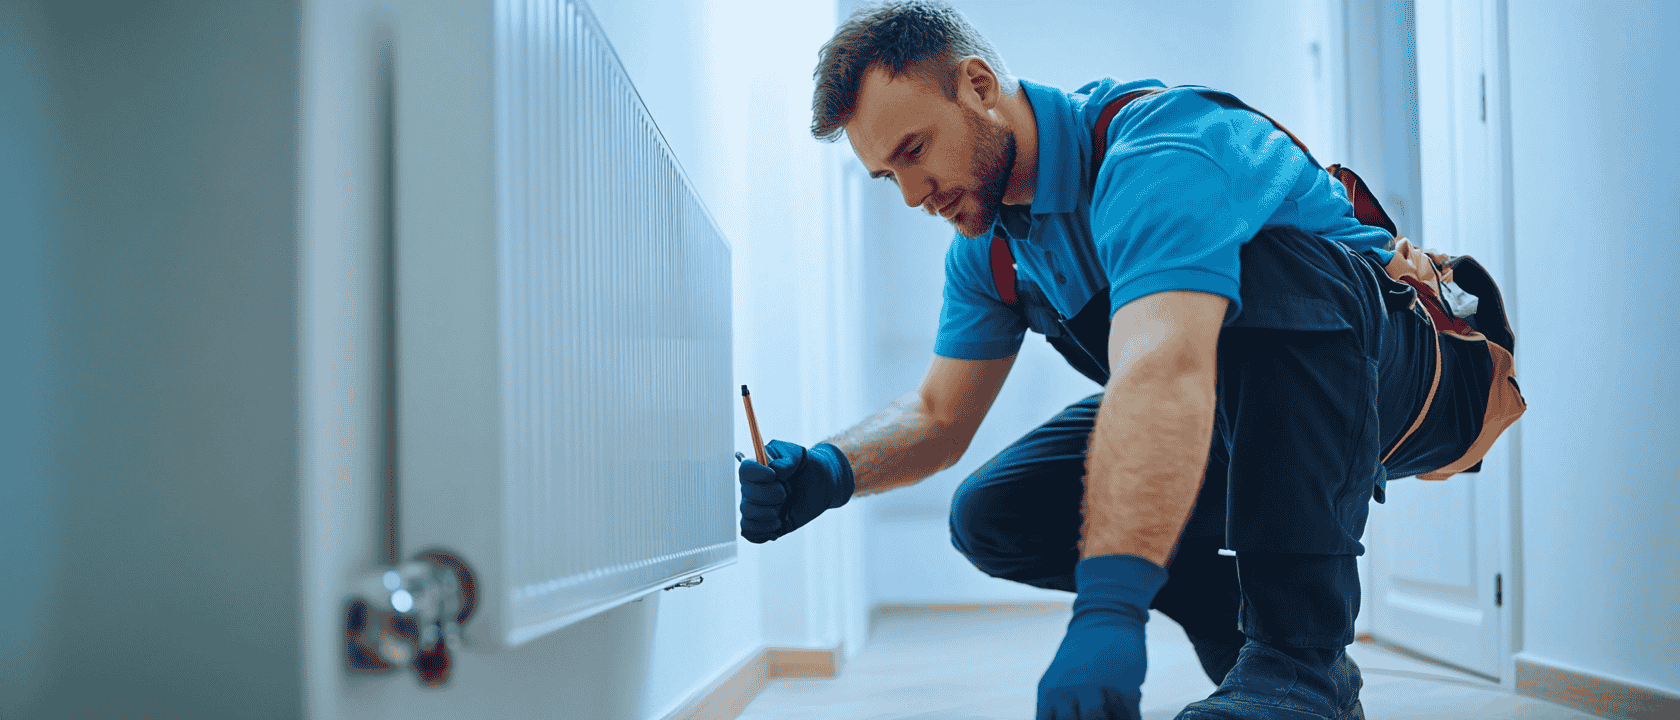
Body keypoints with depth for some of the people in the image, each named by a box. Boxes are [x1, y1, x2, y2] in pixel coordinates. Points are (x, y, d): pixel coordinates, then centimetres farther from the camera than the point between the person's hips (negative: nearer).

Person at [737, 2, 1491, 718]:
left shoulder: (1155, 152, -31)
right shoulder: (988, 243, -2)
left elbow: (1163, 374, -47)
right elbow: (939, 415, 3)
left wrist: (1106, 609, -59)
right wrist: (830, 471, -19)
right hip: (1226, 415, 7)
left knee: (1267, 267, -40)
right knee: (994, 516, -9)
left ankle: (1303, 653, -33)